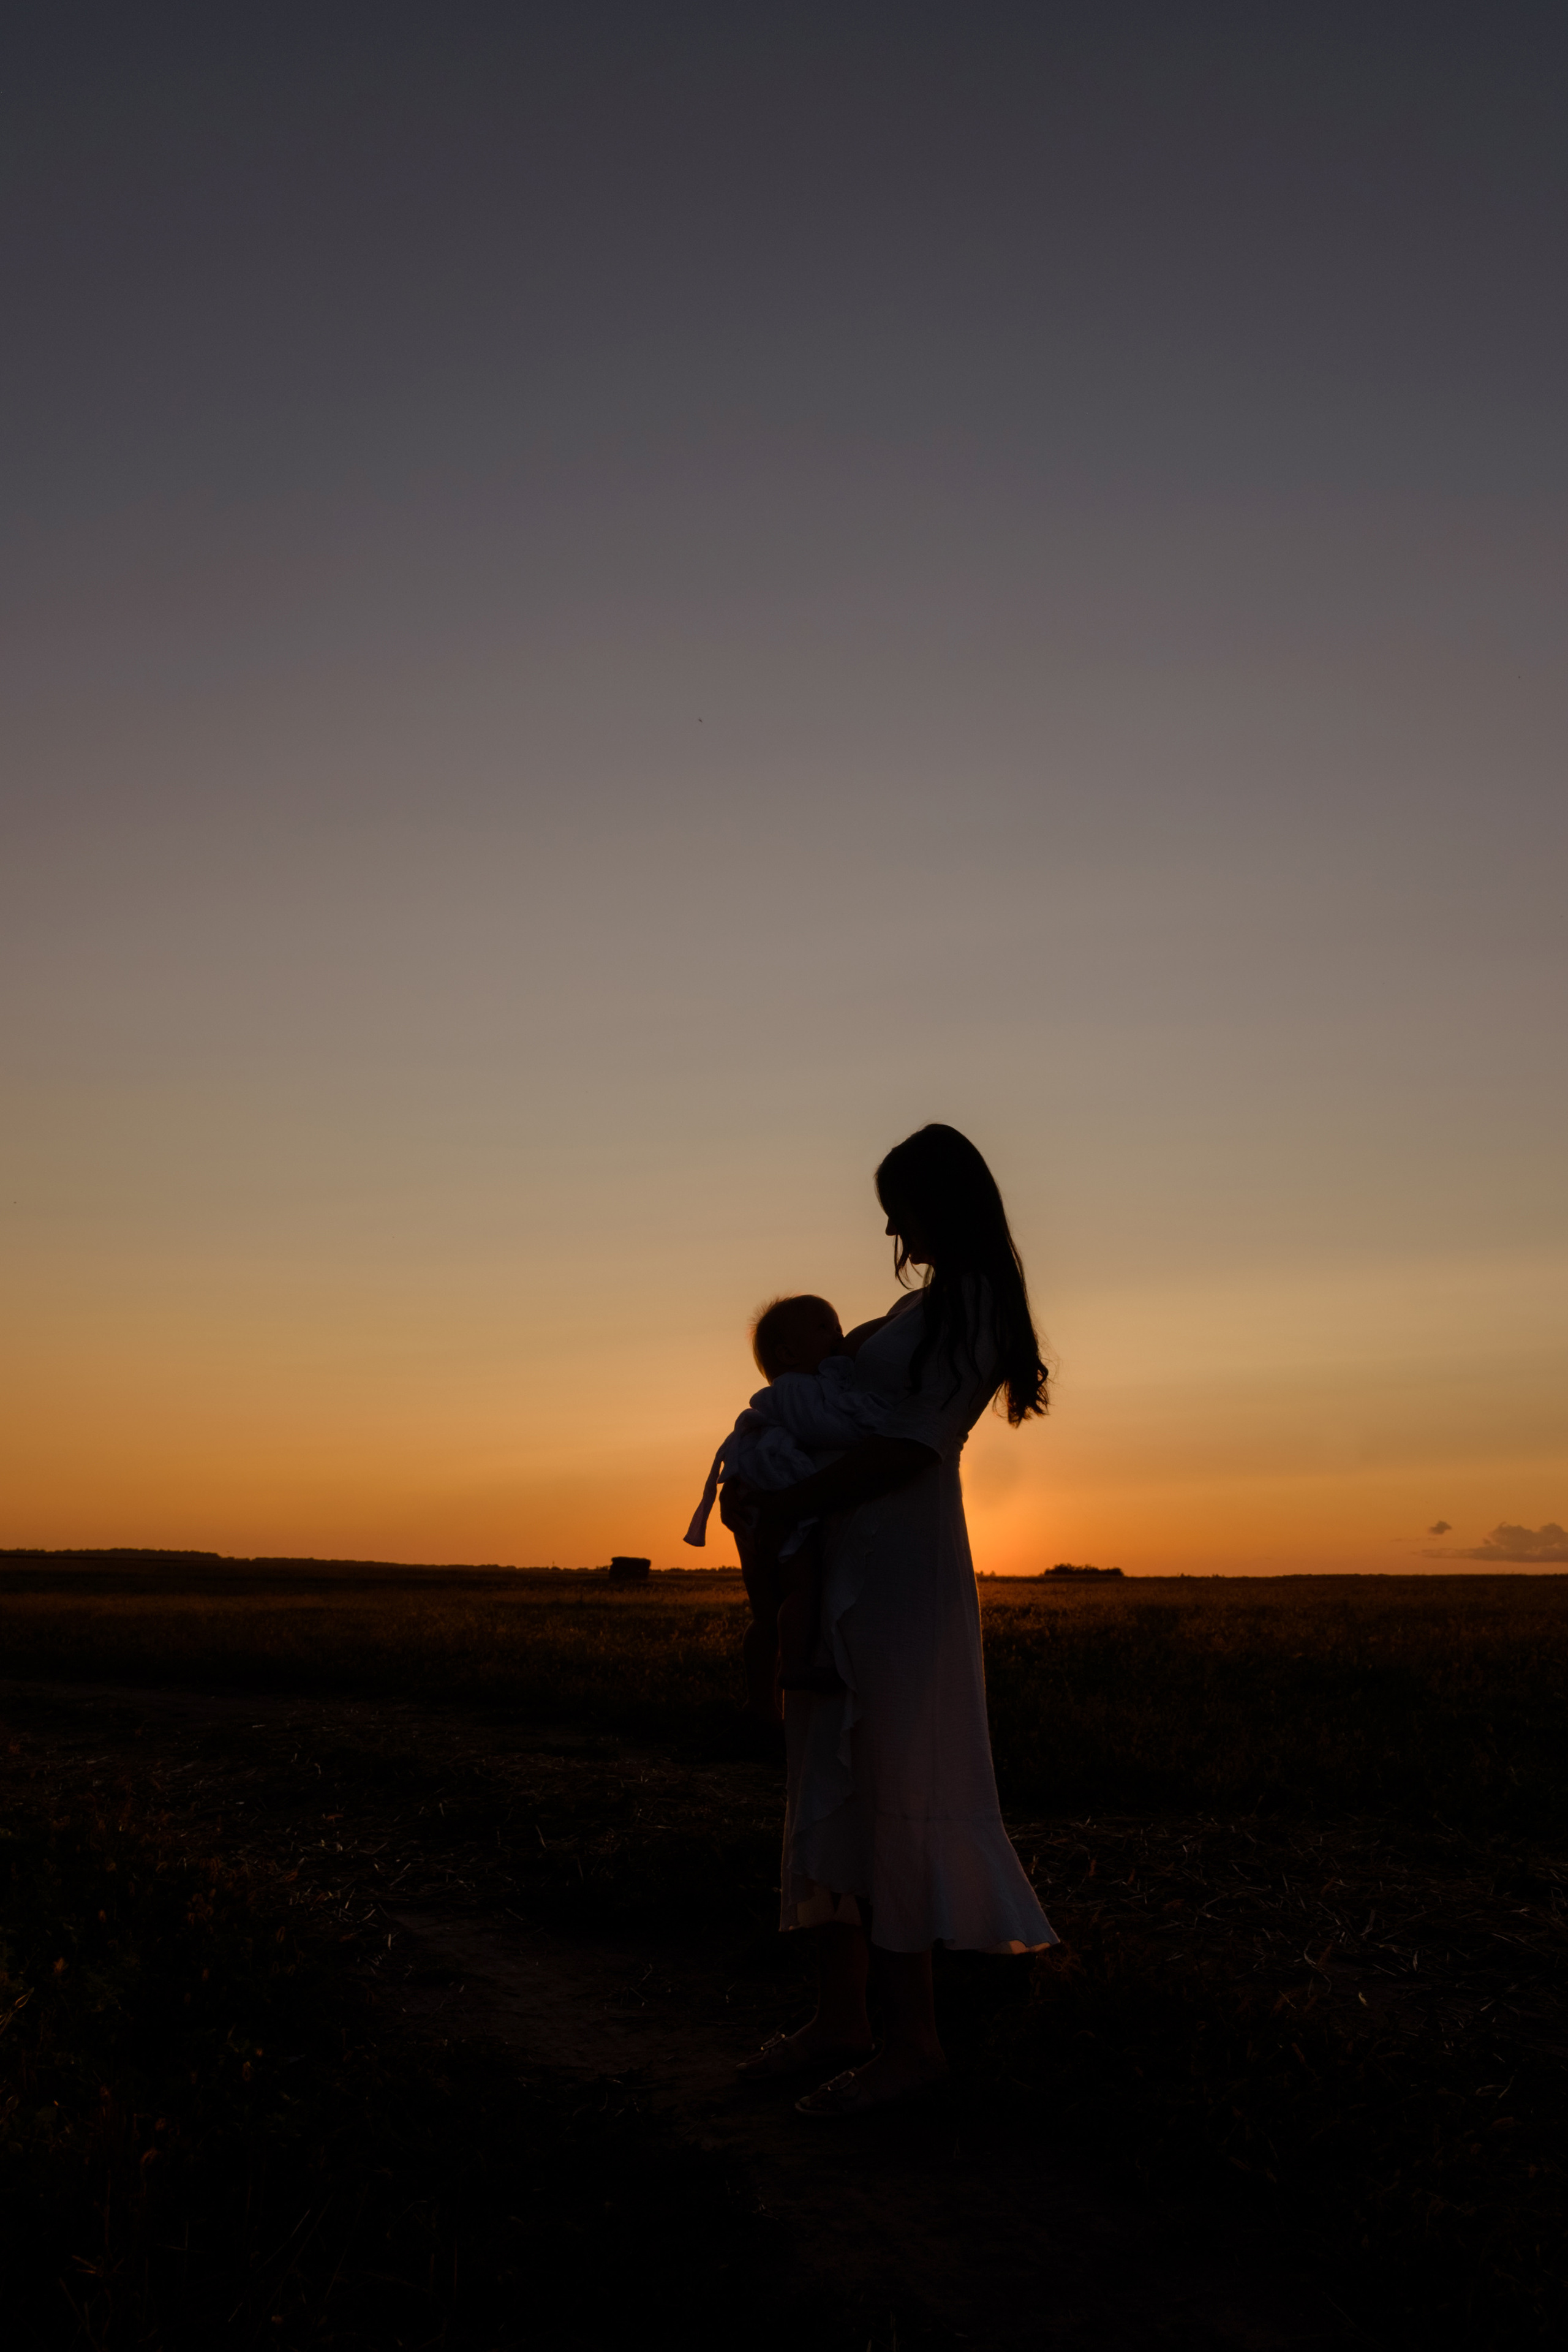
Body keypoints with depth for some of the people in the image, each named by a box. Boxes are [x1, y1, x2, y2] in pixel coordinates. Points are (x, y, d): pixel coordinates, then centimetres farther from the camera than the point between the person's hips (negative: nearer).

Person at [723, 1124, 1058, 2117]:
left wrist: (795, 1503, -15)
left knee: (891, 1796, -5)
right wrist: (754, 1471, 7)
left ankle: (914, 2040, 4)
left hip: (905, 1576, -9)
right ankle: (842, 2016, 19)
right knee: (834, 1790, 11)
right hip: (851, 1575, 9)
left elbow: (914, 1443, -17)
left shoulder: (973, 1304, -9)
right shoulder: (921, 1309, 19)